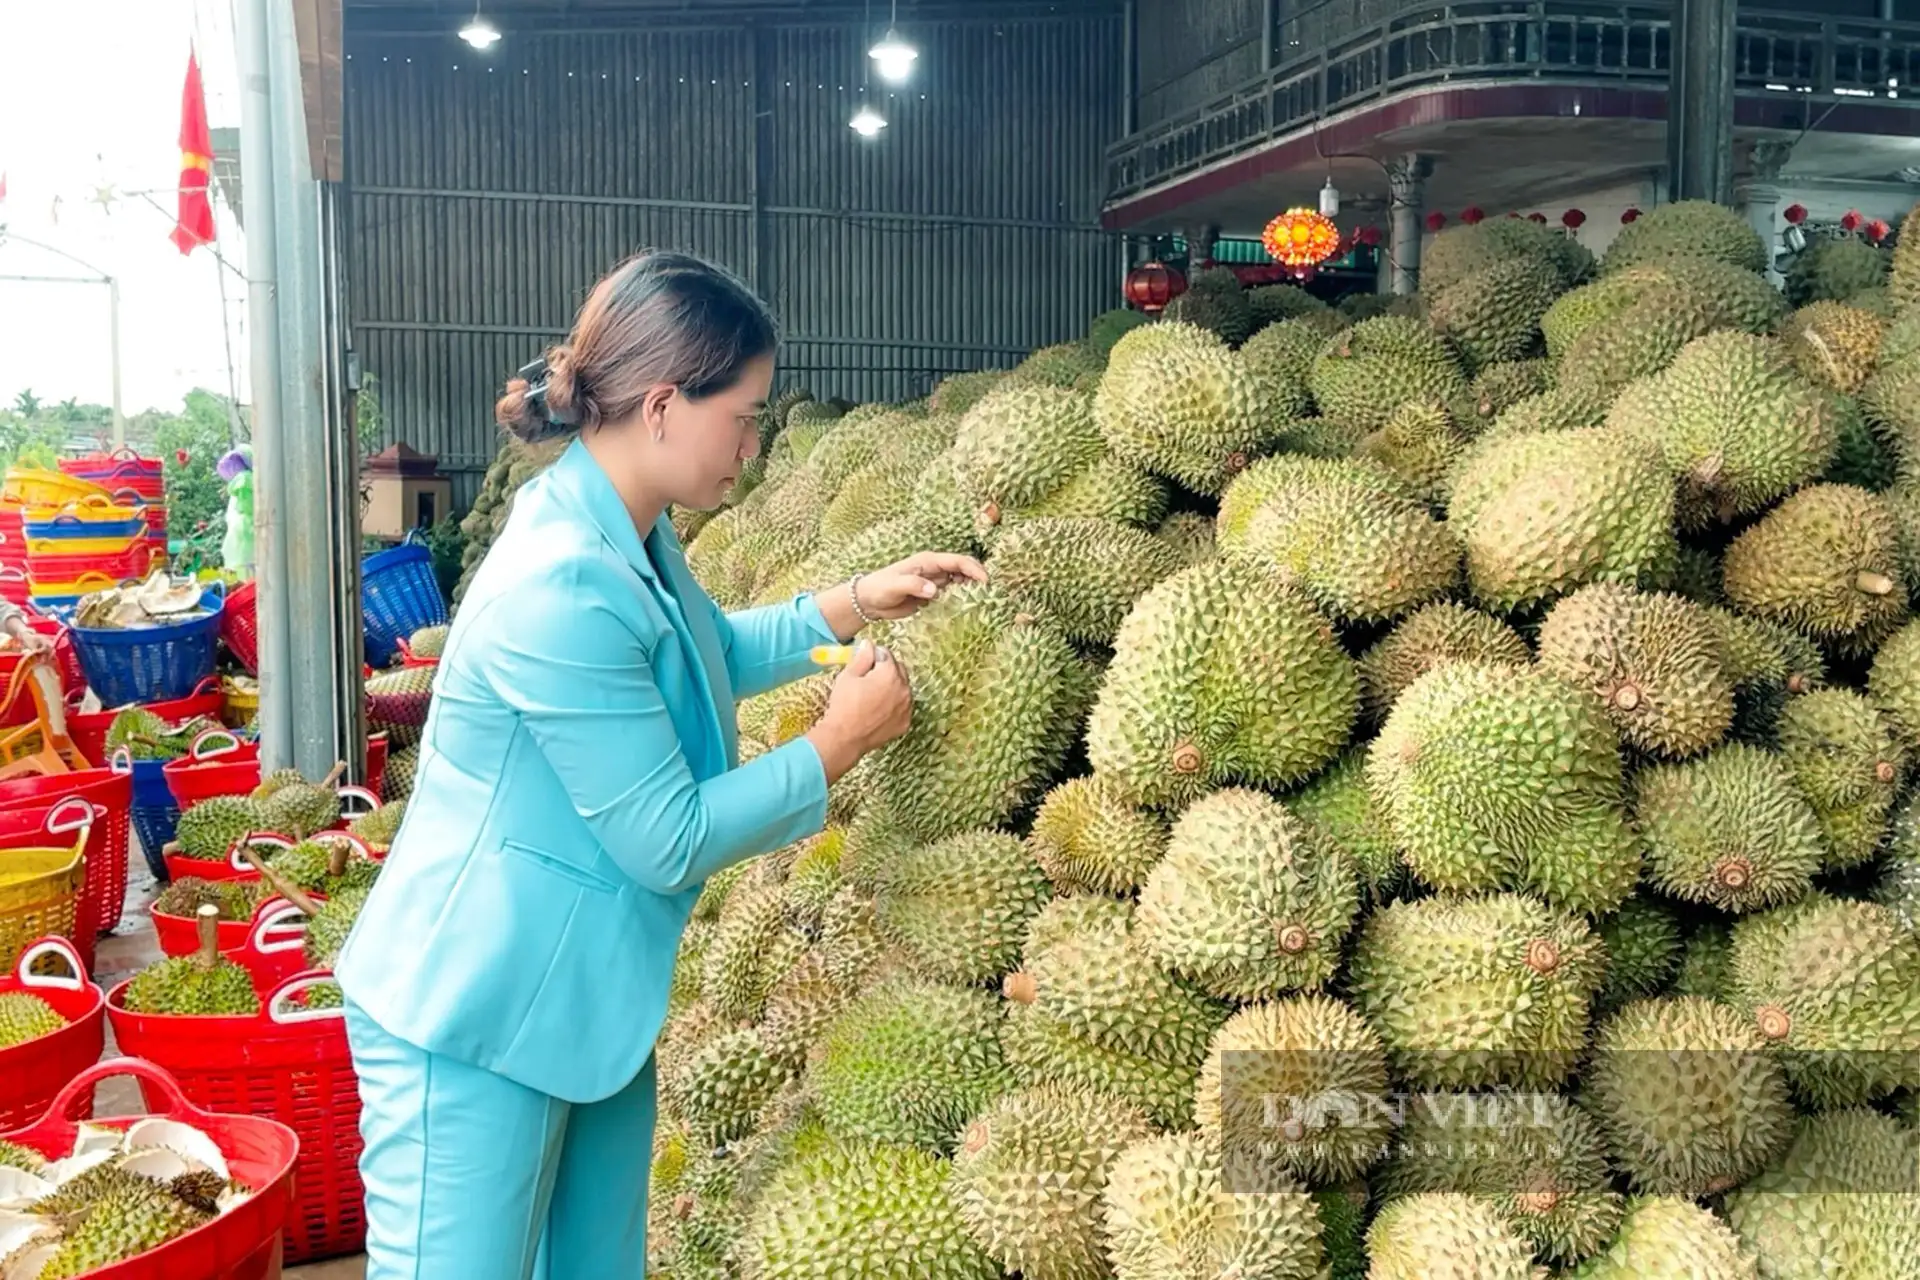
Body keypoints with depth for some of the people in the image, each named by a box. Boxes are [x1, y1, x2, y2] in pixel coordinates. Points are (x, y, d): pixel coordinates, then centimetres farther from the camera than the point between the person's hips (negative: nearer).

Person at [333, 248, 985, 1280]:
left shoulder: (626, 537, 4)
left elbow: (717, 650, 24)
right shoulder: (565, 589, -27)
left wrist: (859, 601, 12)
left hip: (589, 1007, 10)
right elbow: (670, 843, -22)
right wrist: (842, 740, -11)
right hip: (472, 1026, -9)